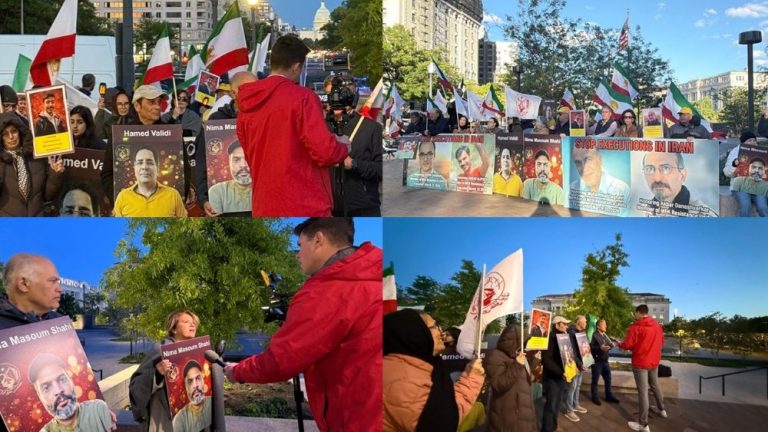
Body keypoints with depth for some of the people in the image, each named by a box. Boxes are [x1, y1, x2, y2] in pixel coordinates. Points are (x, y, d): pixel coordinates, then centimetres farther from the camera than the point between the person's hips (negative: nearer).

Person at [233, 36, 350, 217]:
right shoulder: (302, 97, -10)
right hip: (305, 206, -6)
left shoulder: (247, 105, 10)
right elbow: (324, 151, -15)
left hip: (264, 207, 6)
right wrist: (343, 147, 5)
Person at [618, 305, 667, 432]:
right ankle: (661, 409, 45)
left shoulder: (636, 327, -17)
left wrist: (620, 344, 2)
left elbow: (627, 345, -18)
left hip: (640, 363, -7)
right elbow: (661, 342, 15)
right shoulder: (657, 325, 4)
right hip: (654, 361, 7)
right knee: (655, 386, 26)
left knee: (643, 391, -5)